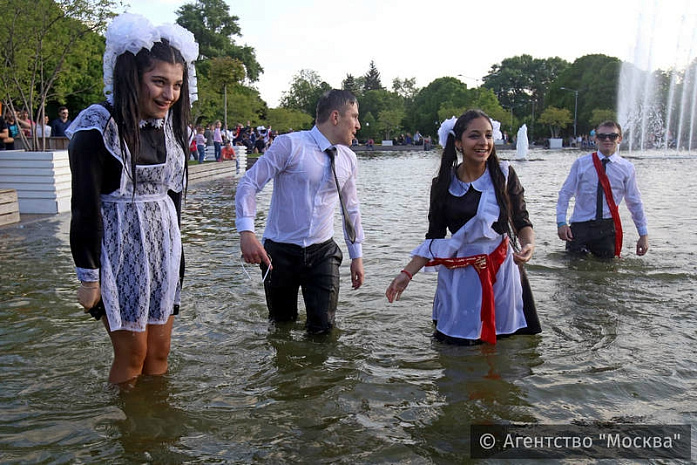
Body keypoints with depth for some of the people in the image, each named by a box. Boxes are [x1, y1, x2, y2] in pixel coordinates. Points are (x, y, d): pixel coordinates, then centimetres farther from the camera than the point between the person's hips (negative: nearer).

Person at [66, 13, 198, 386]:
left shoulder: (172, 127, 5)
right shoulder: (98, 128, -15)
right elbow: (85, 208, -14)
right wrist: (88, 277, -11)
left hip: (163, 249, 6)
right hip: (118, 253, -6)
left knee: (159, 352, 12)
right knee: (132, 355, 4)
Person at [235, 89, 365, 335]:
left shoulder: (348, 159, 6)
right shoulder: (290, 145, -11)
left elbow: (351, 208, 16)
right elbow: (249, 183, -13)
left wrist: (357, 255, 15)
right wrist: (246, 232, -26)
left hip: (322, 252, 4)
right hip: (281, 250, -3)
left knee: (322, 328, -2)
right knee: (281, 325, 12)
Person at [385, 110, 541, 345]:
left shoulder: (504, 175, -4)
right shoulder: (443, 184, -1)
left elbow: (522, 222, 1)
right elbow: (434, 237, 2)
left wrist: (529, 244, -22)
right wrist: (407, 273, -6)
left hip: (501, 272, 0)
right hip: (458, 277, 1)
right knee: (456, 344, 7)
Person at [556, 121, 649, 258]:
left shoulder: (627, 168, 4)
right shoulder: (581, 163, 1)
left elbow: (635, 202, 10)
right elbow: (565, 193, 1)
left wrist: (644, 234, 10)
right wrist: (561, 222, -10)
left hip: (608, 226, 1)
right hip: (580, 225, -1)